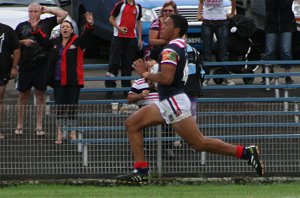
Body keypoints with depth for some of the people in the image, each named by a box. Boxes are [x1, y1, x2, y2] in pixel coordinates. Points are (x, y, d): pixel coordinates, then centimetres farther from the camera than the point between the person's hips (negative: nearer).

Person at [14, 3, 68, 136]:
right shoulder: (22, 26, 10)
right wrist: (23, 42, -5)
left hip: (42, 65, -1)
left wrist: (48, 10, 4)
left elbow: (63, 14, 4)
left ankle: (39, 126, 7)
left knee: (40, 95, 2)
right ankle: (19, 125, 11)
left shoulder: (46, 23, 8)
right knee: (23, 95, 4)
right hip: (25, 65, 1)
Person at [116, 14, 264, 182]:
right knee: (132, 124, 9)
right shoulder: (181, 45, 14)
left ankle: (246, 152, -6)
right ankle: (141, 170, 6)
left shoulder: (171, 49, -16)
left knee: (200, 143, -9)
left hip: (175, 102, -11)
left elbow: (166, 78, -27)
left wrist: (145, 74, -12)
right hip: (167, 102, 11)